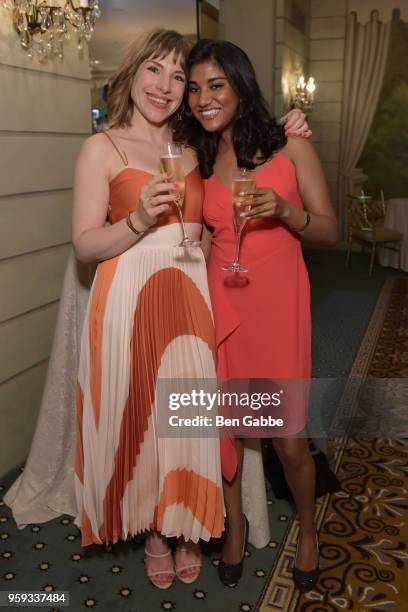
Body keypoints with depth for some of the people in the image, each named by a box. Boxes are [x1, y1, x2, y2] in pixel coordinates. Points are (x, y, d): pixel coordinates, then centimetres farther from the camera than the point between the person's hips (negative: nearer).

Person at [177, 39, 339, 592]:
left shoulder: (290, 147, 0)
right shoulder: (196, 160, 9)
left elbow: (330, 232, -1)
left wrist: (283, 209, -18)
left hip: (276, 303, -3)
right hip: (219, 301, 3)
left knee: (288, 439, 2)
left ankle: (308, 530, 33)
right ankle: (235, 522, 38)